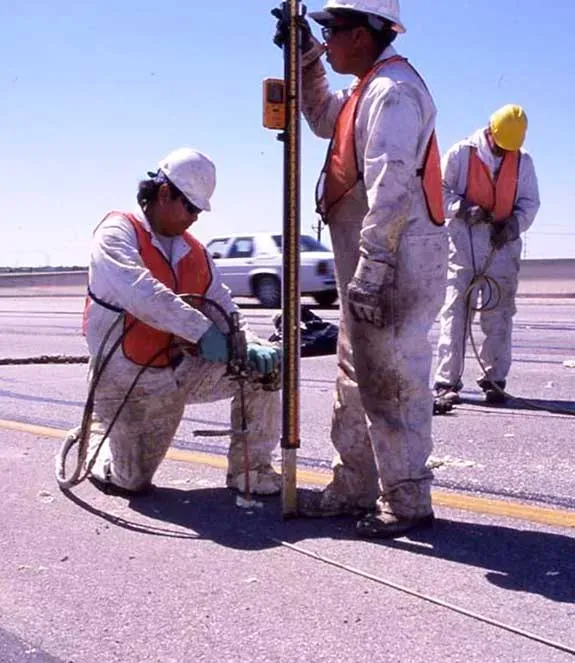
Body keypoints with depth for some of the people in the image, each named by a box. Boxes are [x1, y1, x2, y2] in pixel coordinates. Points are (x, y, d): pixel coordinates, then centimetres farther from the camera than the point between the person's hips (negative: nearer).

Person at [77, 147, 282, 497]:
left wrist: (248, 345, -18)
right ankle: (98, 438, 35)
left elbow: (222, 306, 2)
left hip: (181, 369, 6)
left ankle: (249, 469, 0)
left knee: (260, 365, -9)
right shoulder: (118, 233, -14)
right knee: (132, 483, 2)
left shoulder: (194, 251, 6)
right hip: (130, 381, -5)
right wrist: (201, 330, -38)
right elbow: (139, 291, -32)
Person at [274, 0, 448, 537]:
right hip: (371, 263, 11)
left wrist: (368, 275, -26)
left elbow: (390, 191, -23)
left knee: (389, 382, -5)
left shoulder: (392, 90, -15)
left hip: (395, 262, -11)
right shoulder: (369, 90, 17)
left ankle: (406, 501, 5)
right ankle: (353, 487, 24)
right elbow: (323, 119, 37)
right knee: (357, 378, 15)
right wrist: (306, 59, 22)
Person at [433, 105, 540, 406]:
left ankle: (495, 380, 10)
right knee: (456, 310, -8)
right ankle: (447, 382, -8)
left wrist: (514, 224, -7)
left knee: (499, 314, 2)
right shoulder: (462, 153, 0)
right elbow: (440, 190, 1)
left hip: (502, 243, 3)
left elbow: (529, 202, 12)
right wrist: (463, 208, -16)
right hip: (464, 239, -3)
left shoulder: (522, 161, 9)